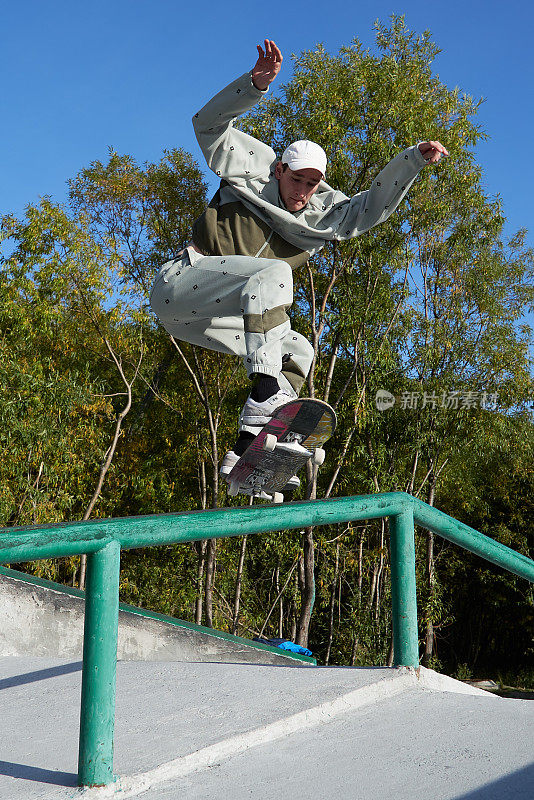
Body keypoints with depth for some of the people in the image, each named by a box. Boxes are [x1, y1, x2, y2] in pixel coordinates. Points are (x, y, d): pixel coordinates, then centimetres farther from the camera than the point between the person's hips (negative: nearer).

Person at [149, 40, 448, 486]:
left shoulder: (325, 212, 13)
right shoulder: (253, 169, 3)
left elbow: (374, 205, 7)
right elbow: (210, 124, -5)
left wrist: (415, 159, -4)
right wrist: (257, 83, -20)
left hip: (216, 317, 7)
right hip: (180, 284, -7)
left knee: (298, 351, -5)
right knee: (273, 272, -30)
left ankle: (244, 449, -12)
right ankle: (265, 394, -45)